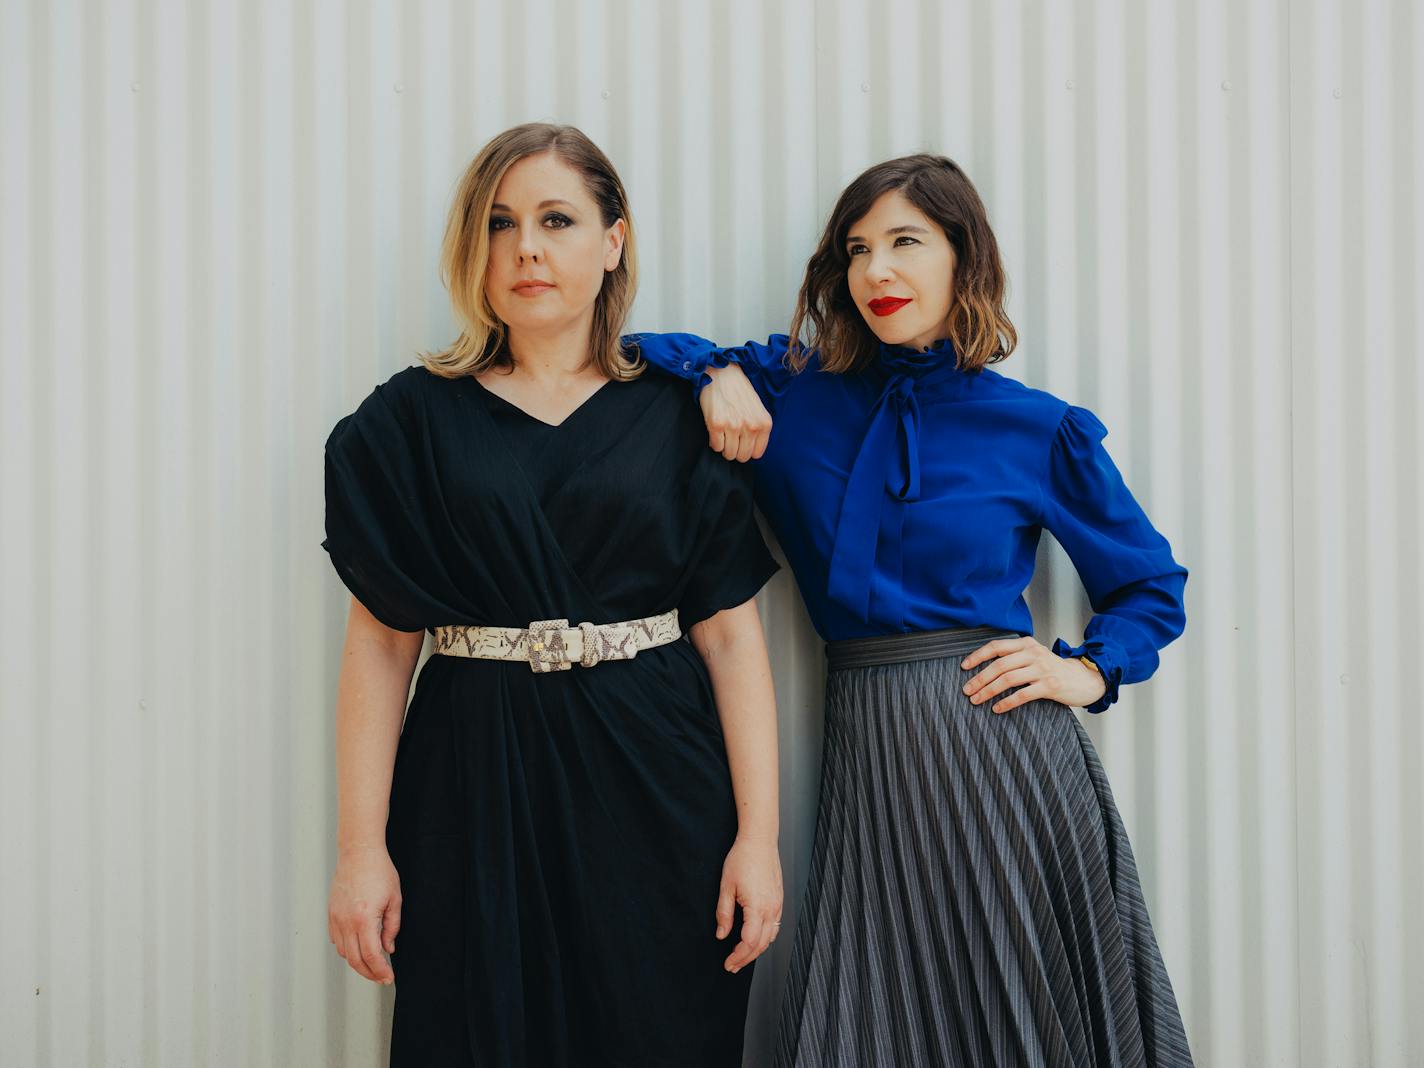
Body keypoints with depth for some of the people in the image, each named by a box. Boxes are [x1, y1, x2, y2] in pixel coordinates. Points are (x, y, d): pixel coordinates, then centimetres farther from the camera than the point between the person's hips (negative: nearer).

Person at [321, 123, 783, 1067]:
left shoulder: (678, 414, 4)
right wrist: (361, 846, -6)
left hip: (654, 784, 0)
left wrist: (758, 834, -7)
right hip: (476, 786, 0)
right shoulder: (416, 417, 4)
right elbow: (380, 640, 0)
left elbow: (731, 633, 0)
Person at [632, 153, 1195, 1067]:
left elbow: (1151, 586, 12)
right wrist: (717, 374, -6)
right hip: (868, 745, 2)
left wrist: (1088, 670, -4)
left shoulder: (1042, 431, 2)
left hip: (1003, 742, -1)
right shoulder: (798, 390, 6)